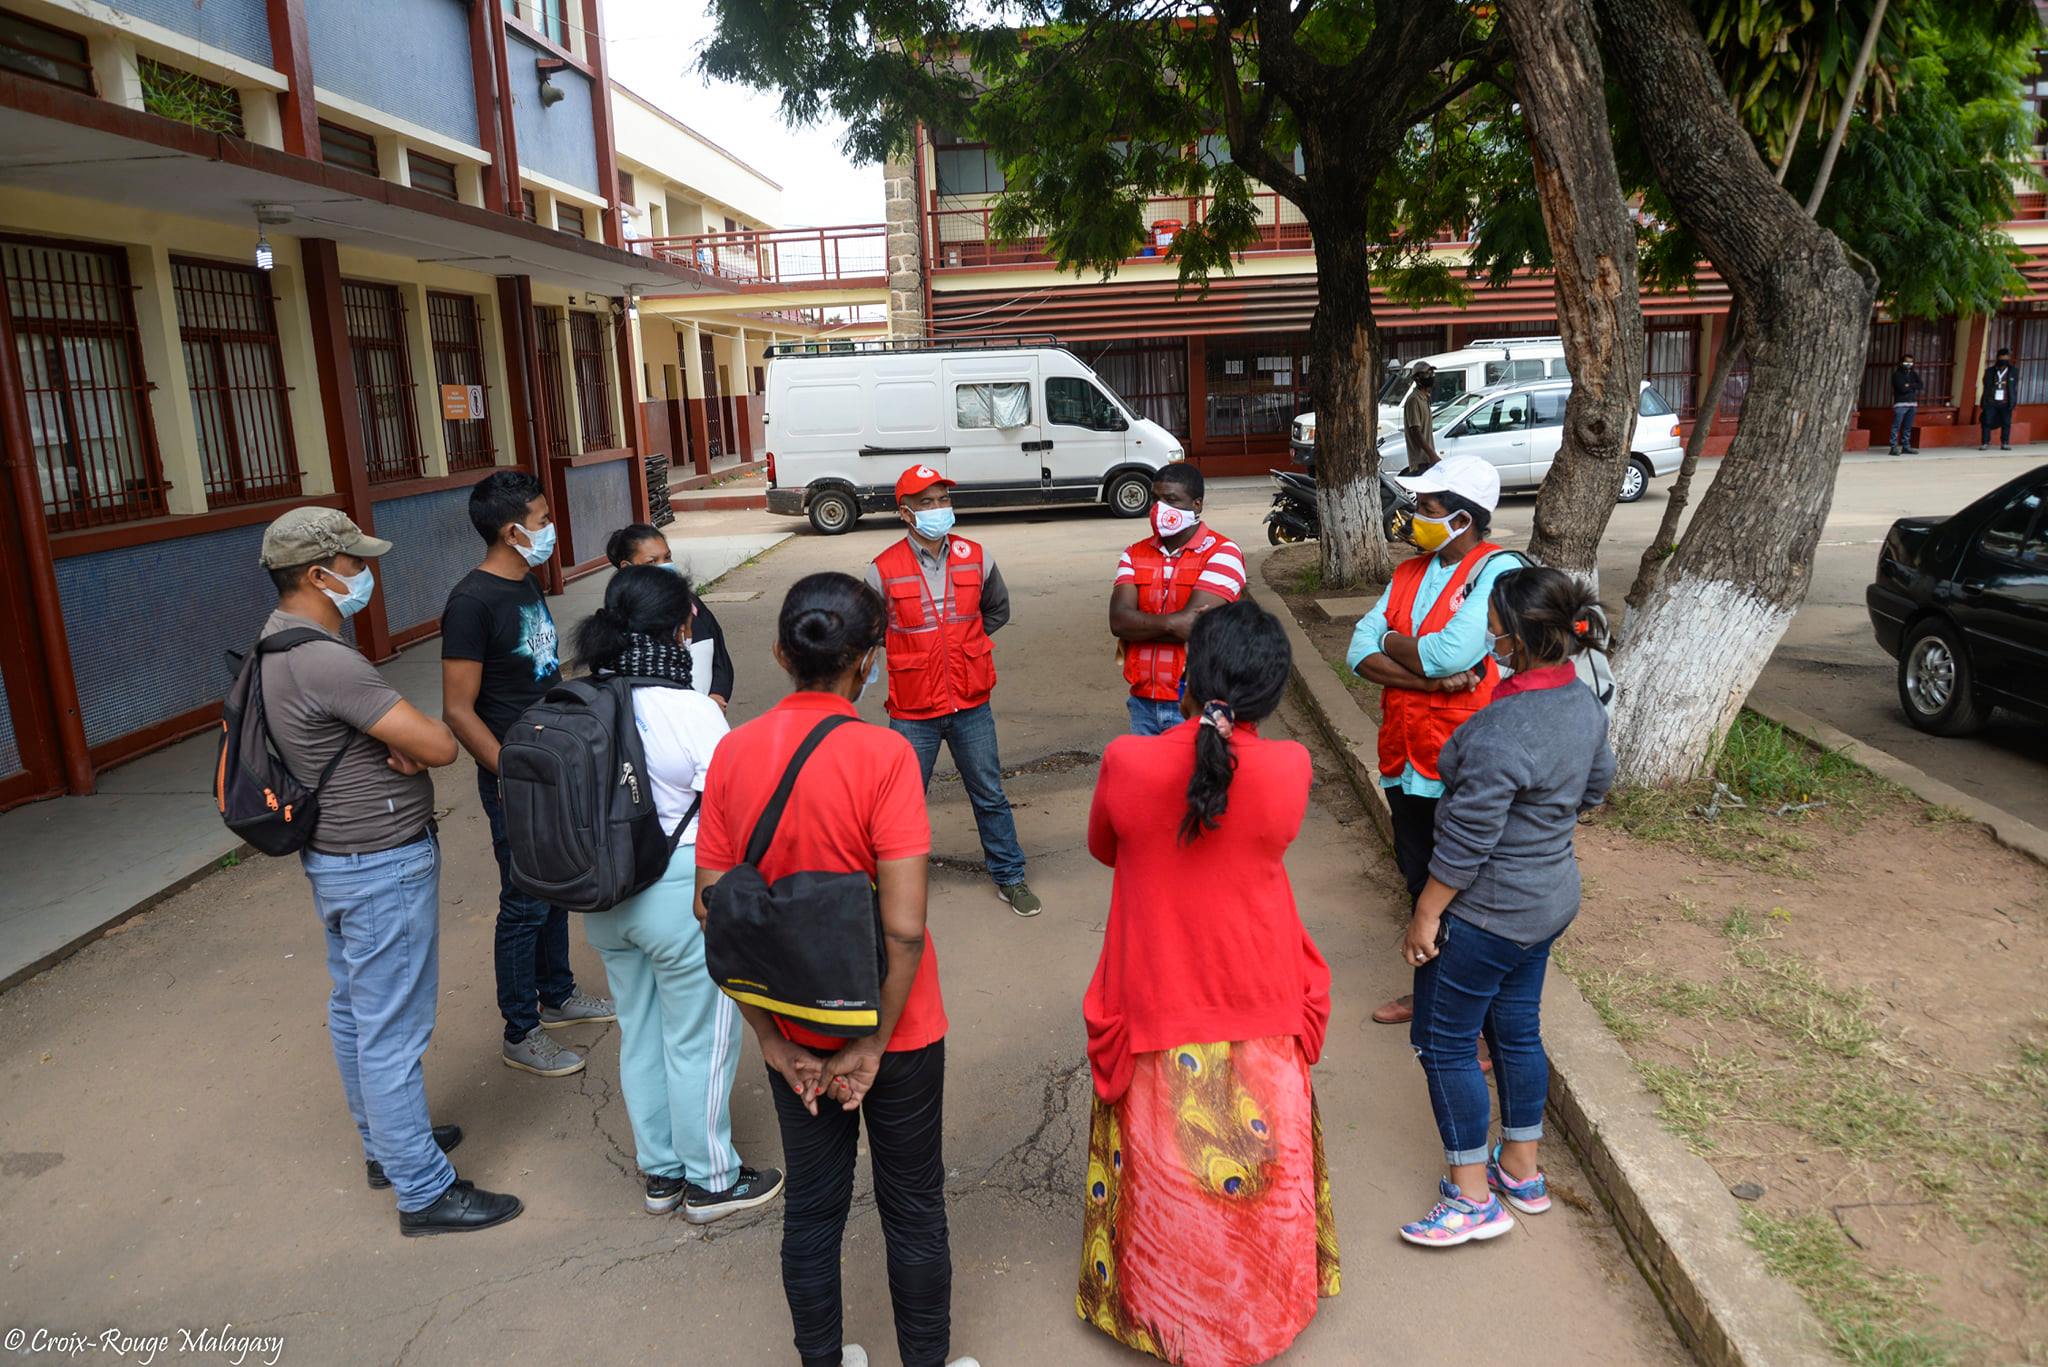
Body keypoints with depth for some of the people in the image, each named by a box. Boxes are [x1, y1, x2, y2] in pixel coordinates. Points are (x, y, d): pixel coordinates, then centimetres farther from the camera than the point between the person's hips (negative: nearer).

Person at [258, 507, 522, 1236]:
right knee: (393, 1031, 0)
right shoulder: (325, 662, -27)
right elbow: (440, 745, -27)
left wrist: (403, 743, -14)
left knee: (354, 1008, 22)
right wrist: (416, 739, -5)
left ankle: (385, 1144, 40)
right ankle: (424, 1191, 12)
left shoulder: (278, 642, 5)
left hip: (335, 857, 11)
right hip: (384, 868, -11)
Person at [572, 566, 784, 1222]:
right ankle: (711, 1180, 27)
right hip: (681, 893, -7)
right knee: (699, 1041, 10)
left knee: (640, 1033, 20)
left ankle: (660, 1172, 37)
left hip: (605, 894, 7)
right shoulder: (690, 711, -21)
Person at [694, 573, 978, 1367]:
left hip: (794, 1035, 4)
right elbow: (903, 927, -25)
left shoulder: (734, 752, -8)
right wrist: (874, 1043, -11)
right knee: (913, 1209, 17)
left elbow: (711, 908, -5)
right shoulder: (882, 753, -22)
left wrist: (772, 1039, 0)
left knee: (811, 1208, 21)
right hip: (890, 1029, -4)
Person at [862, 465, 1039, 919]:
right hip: (913, 712, -2)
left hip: (971, 705, 2)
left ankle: (1009, 877, 28)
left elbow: (998, 609, 16)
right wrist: (916, 651, 5)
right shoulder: (884, 571, -11)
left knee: (991, 796, 13)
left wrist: (959, 643, 9)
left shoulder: (975, 558, -2)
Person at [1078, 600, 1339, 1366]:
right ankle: (1262, 1306, 46)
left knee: (1164, 1166, 20)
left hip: (1157, 1005, -1)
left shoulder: (1126, 762, -19)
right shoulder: (1289, 769, -19)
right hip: (1261, 1008, 1)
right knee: (1260, 1160, 23)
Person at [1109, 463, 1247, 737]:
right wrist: (1170, 623, -21)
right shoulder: (1135, 555, 8)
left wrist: (1138, 627, -8)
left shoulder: (1222, 553, -8)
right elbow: (1117, 621, -8)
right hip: (1143, 703, 5)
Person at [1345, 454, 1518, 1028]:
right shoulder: (1409, 572, 7)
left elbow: (1454, 652, -28)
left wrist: (1393, 643, -9)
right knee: (1419, 882, 22)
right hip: (1406, 761, 7)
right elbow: (1360, 652, -4)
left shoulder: (1498, 571, -15)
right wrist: (1433, 677, -18)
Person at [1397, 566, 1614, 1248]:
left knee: (1441, 1039, 6)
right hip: (1550, 897, 9)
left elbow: (1465, 843, -25)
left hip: (1490, 911, -9)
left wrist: (1426, 914, -14)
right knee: (1515, 1028, 22)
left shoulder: (1501, 732, -31)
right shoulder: (1584, 702, -2)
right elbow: (1596, 787, 16)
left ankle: (1472, 1197, 18)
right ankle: (1522, 1169, 37)